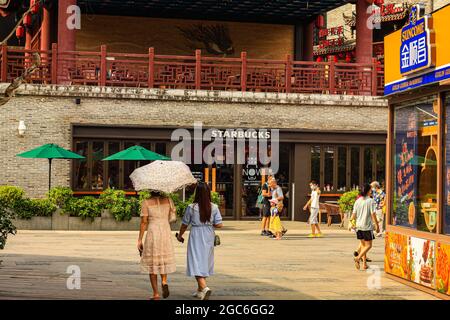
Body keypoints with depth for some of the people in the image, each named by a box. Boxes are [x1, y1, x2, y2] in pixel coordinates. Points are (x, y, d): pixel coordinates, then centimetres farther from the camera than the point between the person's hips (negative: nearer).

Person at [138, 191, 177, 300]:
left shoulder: (146, 203, -4)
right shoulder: (168, 200, 4)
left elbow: (143, 222, -7)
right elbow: (174, 217, 8)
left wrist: (140, 240, -3)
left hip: (152, 233, -2)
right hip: (166, 232, 2)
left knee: (152, 263, 7)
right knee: (164, 259, 22)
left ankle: (156, 294, 6)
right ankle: (164, 281, -5)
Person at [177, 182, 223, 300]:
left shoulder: (191, 207, -11)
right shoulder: (214, 207, -5)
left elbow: (184, 224, -1)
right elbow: (219, 224, -8)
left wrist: (180, 235, 16)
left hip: (196, 237, -4)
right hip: (209, 237, 4)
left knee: (197, 262, -3)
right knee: (204, 262, 16)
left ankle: (204, 287, -22)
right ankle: (200, 290, 26)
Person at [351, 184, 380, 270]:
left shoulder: (357, 201, 5)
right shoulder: (370, 201, -11)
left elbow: (354, 215, 8)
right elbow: (373, 214, -13)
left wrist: (354, 223, 24)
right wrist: (377, 225, -5)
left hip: (359, 226, 6)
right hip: (367, 226, -6)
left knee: (363, 244, 15)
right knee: (368, 245, 3)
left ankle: (364, 263, 15)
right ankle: (358, 258, -17)